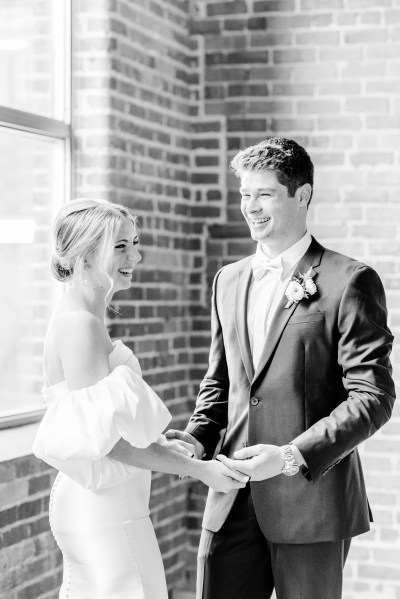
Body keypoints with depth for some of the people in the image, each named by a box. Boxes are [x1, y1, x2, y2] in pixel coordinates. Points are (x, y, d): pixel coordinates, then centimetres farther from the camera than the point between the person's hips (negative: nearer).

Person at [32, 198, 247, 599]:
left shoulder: (86, 319, 10)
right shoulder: (79, 324, -20)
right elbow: (104, 438, -23)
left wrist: (160, 445, 13)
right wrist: (198, 470, -20)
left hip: (109, 501, 10)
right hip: (100, 506, -10)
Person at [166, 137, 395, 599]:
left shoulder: (349, 282, -8)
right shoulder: (228, 280, 13)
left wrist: (293, 456, -20)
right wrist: (197, 437, 1)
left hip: (311, 501, -5)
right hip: (233, 501, 5)